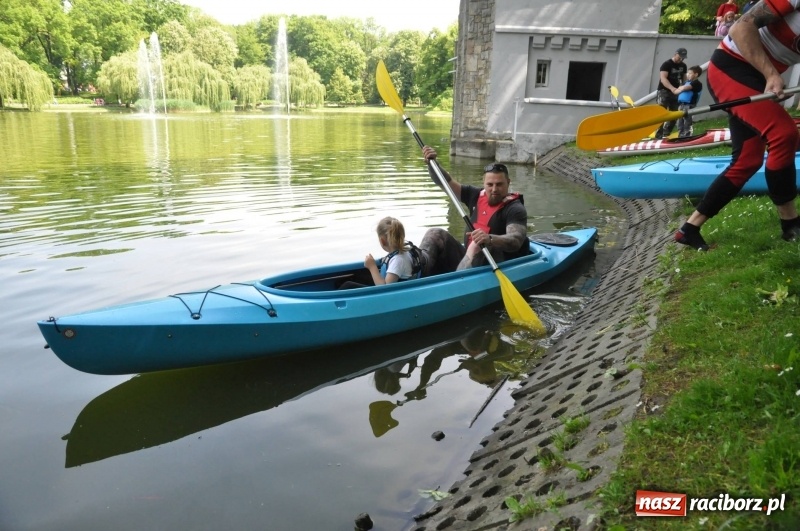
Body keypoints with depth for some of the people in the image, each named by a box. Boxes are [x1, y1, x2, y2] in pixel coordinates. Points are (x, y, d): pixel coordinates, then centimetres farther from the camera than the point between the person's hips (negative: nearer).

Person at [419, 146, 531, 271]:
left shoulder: (515, 208, -10)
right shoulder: (477, 196, 9)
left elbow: (516, 240, -27)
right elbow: (446, 182, 12)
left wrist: (489, 239, -46)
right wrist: (432, 162, -6)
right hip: (469, 259, 7)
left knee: (478, 245, -35)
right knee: (436, 234, -5)